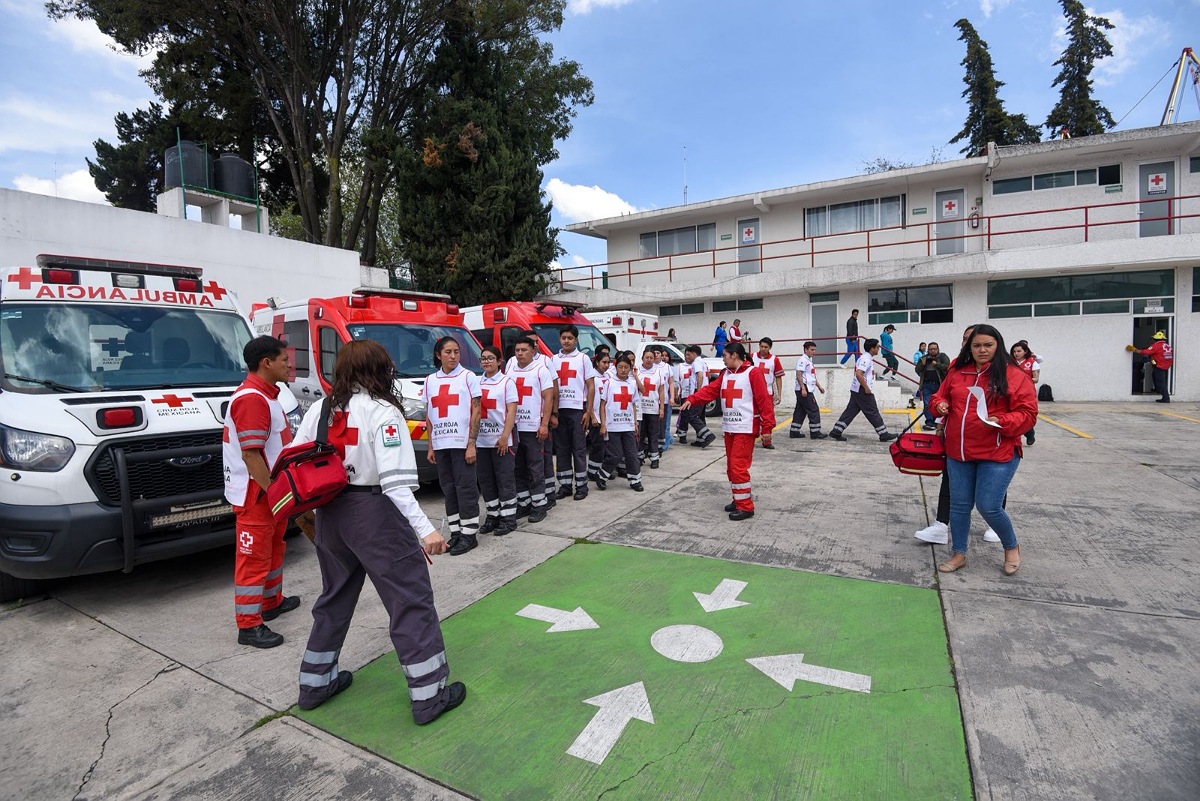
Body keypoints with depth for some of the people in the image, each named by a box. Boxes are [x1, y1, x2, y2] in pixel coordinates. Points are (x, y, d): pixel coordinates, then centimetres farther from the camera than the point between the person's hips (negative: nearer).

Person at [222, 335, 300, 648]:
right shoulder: (251, 398, -22)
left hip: (272, 492, 11)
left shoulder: (266, 394, 12)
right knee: (253, 558, -1)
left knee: (273, 549, 23)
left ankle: (272, 601, 39)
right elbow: (250, 453, -26)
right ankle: (249, 626, 9)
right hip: (256, 496, -11)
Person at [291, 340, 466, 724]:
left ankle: (315, 683, 38)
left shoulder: (320, 409, 5)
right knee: (411, 600, 2)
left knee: (334, 598, 24)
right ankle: (429, 695, 9)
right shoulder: (382, 412, -15)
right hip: (374, 513, -7)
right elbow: (395, 481, -23)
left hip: (331, 514, 7)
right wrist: (425, 529, -25)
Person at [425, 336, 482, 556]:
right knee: (448, 489, 9)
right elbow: (429, 416, 14)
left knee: (465, 488, -1)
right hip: (440, 444, 4)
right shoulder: (430, 380, 11)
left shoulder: (468, 377, -1)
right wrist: (430, 447, 10)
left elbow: (476, 412, -4)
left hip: (462, 443, -4)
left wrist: (471, 444, -11)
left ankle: (469, 534, 6)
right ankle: (455, 532, 17)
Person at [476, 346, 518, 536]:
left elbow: (511, 411, -6)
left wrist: (505, 437, -14)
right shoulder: (477, 382, 11)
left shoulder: (507, 382, -1)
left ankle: (508, 518, 9)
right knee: (485, 481, 10)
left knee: (505, 480, 1)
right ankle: (492, 516, 21)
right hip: (480, 440, 5)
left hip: (501, 440, -5)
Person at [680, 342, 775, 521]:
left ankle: (746, 507, 0)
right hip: (729, 428, 8)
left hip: (746, 428, -8)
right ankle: (740, 499, 27)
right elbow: (710, 390, 4)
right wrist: (692, 400, -10)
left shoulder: (753, 373, -10)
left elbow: (764, 400, -13)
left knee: (738, 466, -10)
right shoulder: (725, 374, 13)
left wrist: (768, 425, -17)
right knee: (731, 466, 13)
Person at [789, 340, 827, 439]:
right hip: (803, 390, -10)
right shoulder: (802, 360, -12)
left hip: (807, 390, 10)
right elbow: (798, 375, -20)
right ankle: (815, 432, -2)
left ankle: (794, 432, 12)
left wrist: (819, 386, 24)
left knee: (800, 411, 9)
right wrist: (803, 388, -25)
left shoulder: (809, 360, 20)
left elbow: (812, 376, 28)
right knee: (813, 410, -7)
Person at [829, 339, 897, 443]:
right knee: (873, 413, 0)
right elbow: (858, 374, -27)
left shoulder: (866, 358, 17)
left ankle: (836, 432, 6)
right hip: (863, 391, -10)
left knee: (850, 411, 8)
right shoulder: (866, 359, -16)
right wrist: (866, 388, -21)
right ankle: (884, 434, 9)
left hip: (857, 391, 10)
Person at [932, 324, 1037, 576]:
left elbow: (1027, 413, -7)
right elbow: (940, 395, 18)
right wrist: (940, 405, -4)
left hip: (998, 454, -4)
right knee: (959, 505, 10)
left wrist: (1002, 422, -24)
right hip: (958, 452, 4)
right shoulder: (957, 372, 6)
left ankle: (1011, 546, 26)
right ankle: (959, 554, 26)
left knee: (988, 507, -4)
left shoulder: (1014, 375, -6)